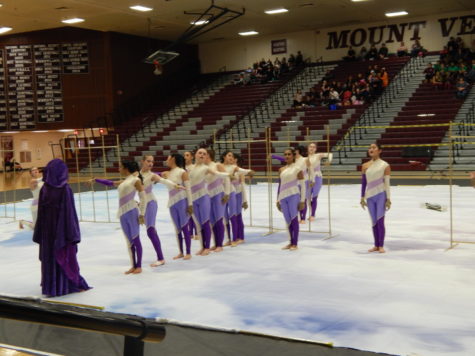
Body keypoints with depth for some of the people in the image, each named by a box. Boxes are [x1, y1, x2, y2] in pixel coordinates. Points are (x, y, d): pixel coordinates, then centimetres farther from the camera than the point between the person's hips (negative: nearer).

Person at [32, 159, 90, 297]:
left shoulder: (44, 189, -2)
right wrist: (73, 233, -9)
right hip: (62, 227, -3)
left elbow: (41, 211, 0)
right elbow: (70, 210, -15)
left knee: (49, 257, 11)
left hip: (48, 229, 3)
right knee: (65, 257, 6)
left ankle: (50, 286, 15)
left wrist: (40, 233, 7)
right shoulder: (65, 189, -13)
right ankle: (72, 284, 12)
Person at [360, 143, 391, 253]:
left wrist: (388, 199, -8)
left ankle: (381, 246, 5)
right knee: (374, 221, 8)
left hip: (381, 195, -4)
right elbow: (363, 182, 11)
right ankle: (376, 245, 16)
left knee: (380, 221, -4)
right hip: (370, 196, 4)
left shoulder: (385, 165, -4)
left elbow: (387, 183, -5)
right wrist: (362, 198, 9)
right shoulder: (365, 166, 6)